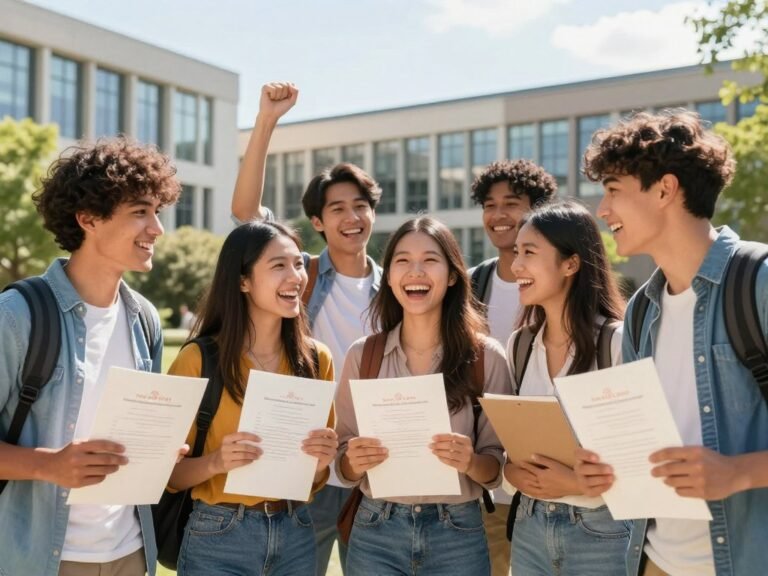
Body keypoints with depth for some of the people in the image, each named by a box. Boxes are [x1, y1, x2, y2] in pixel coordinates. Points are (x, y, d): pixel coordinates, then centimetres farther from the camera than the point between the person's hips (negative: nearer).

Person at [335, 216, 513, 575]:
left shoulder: (487, 356, -7)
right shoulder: (362, 355, -3)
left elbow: (500, 466, -3)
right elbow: (343, 463, 3)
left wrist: (471, 462, -23)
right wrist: (354, 461, -18)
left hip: (457, 534, -1)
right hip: (375, 532, 1)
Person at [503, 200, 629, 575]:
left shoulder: (618, 341, -15)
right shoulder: (519, 344, 4)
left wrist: (580, 483, -24)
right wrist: (510, 471, -8)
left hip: (602, 531, -5)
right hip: (530, 527, 5)